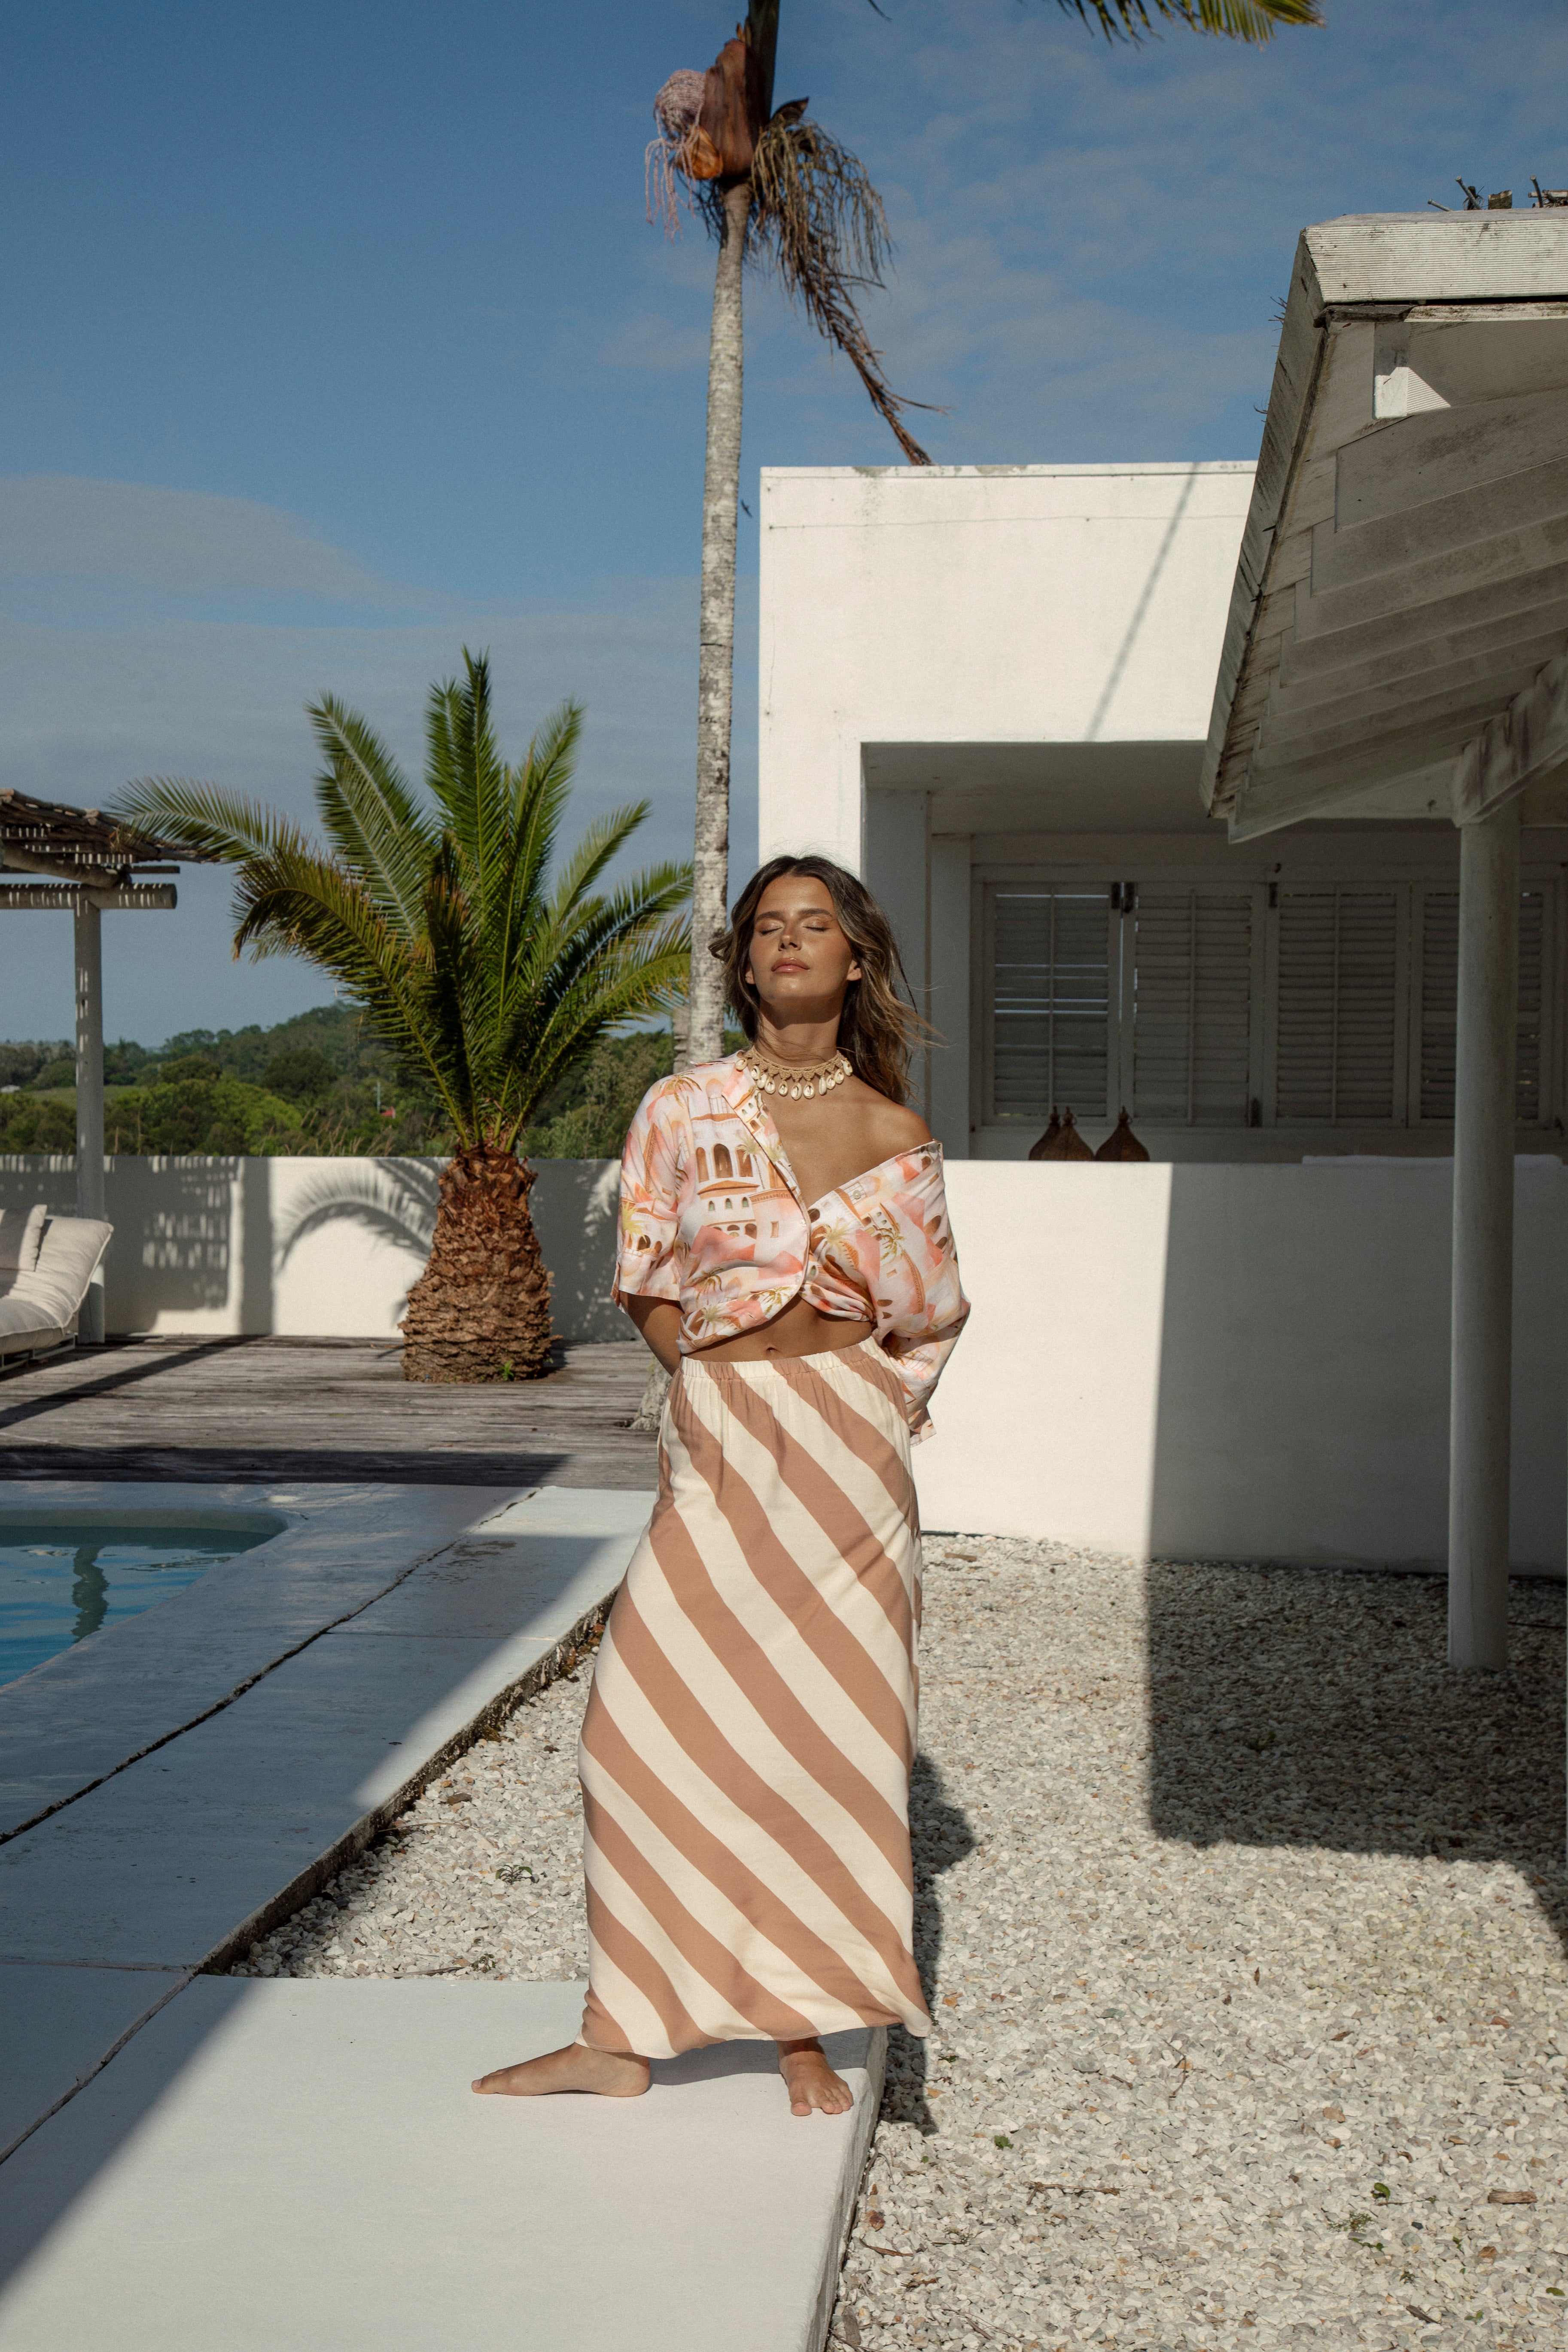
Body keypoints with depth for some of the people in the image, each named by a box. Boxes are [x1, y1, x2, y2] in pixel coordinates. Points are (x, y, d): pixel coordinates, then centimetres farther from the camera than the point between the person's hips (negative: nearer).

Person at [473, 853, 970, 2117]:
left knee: (829, 1721, 2)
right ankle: (623, 2037, 8)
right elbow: (646, 1288, 10)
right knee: (649, 1716, -3)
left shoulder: (895, 1136, 3)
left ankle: (807, 2031, 15)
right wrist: (715, 1369, -3)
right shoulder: (682, 1109, 4)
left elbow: (935, 1313, 7)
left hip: (846, 1442, -1)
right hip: (718, 1438, 1)